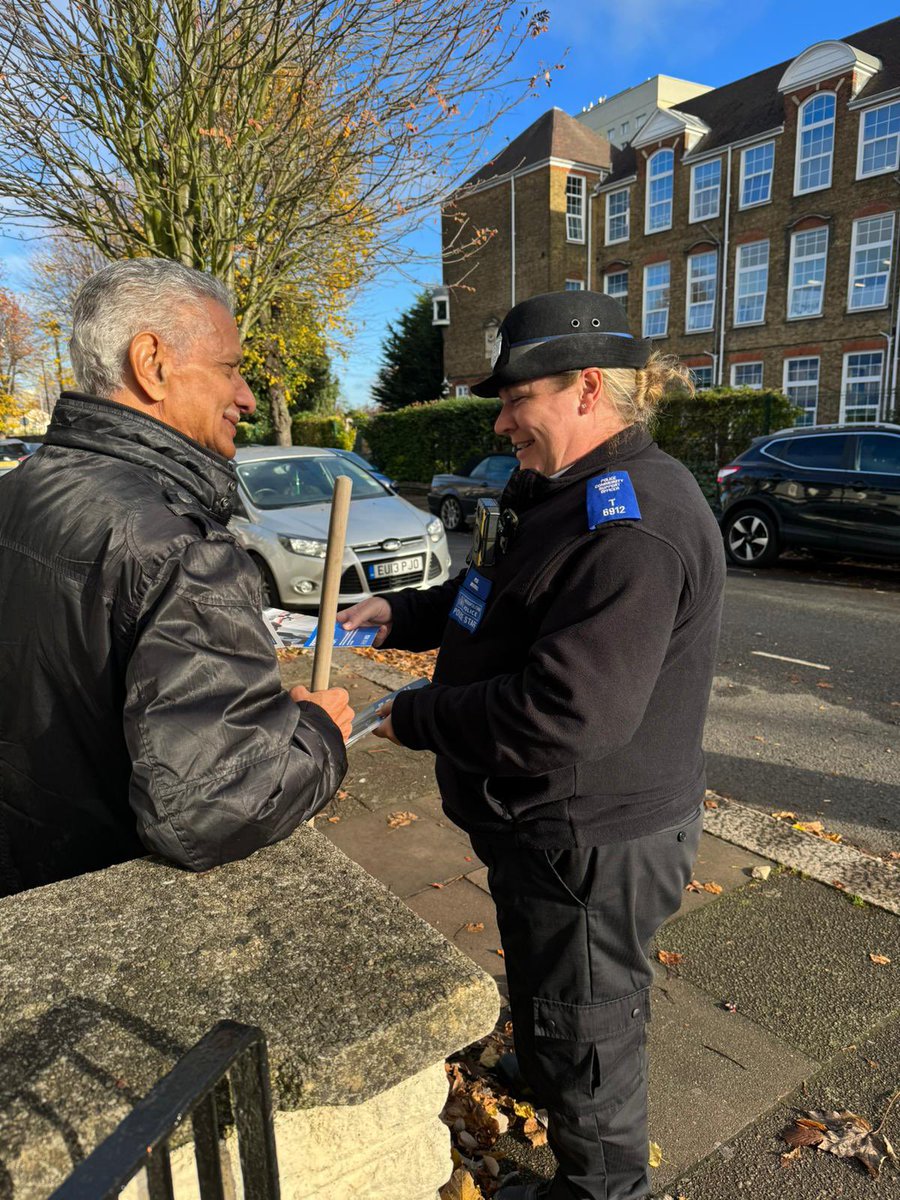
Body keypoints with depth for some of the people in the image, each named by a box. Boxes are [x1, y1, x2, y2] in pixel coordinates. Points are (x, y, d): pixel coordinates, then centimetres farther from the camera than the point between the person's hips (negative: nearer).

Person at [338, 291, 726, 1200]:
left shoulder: (632, 527, -28)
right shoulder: (571, 493, 8)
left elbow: (566, 712, -33)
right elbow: (496, 604, 17)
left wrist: (408, 718, -22)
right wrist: (401, 615, 4)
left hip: (590, 842, -10)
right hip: (551, 825, 10)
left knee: (582, 1024, 14)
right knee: (550, 998, 33)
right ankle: (545, 1079, 60)